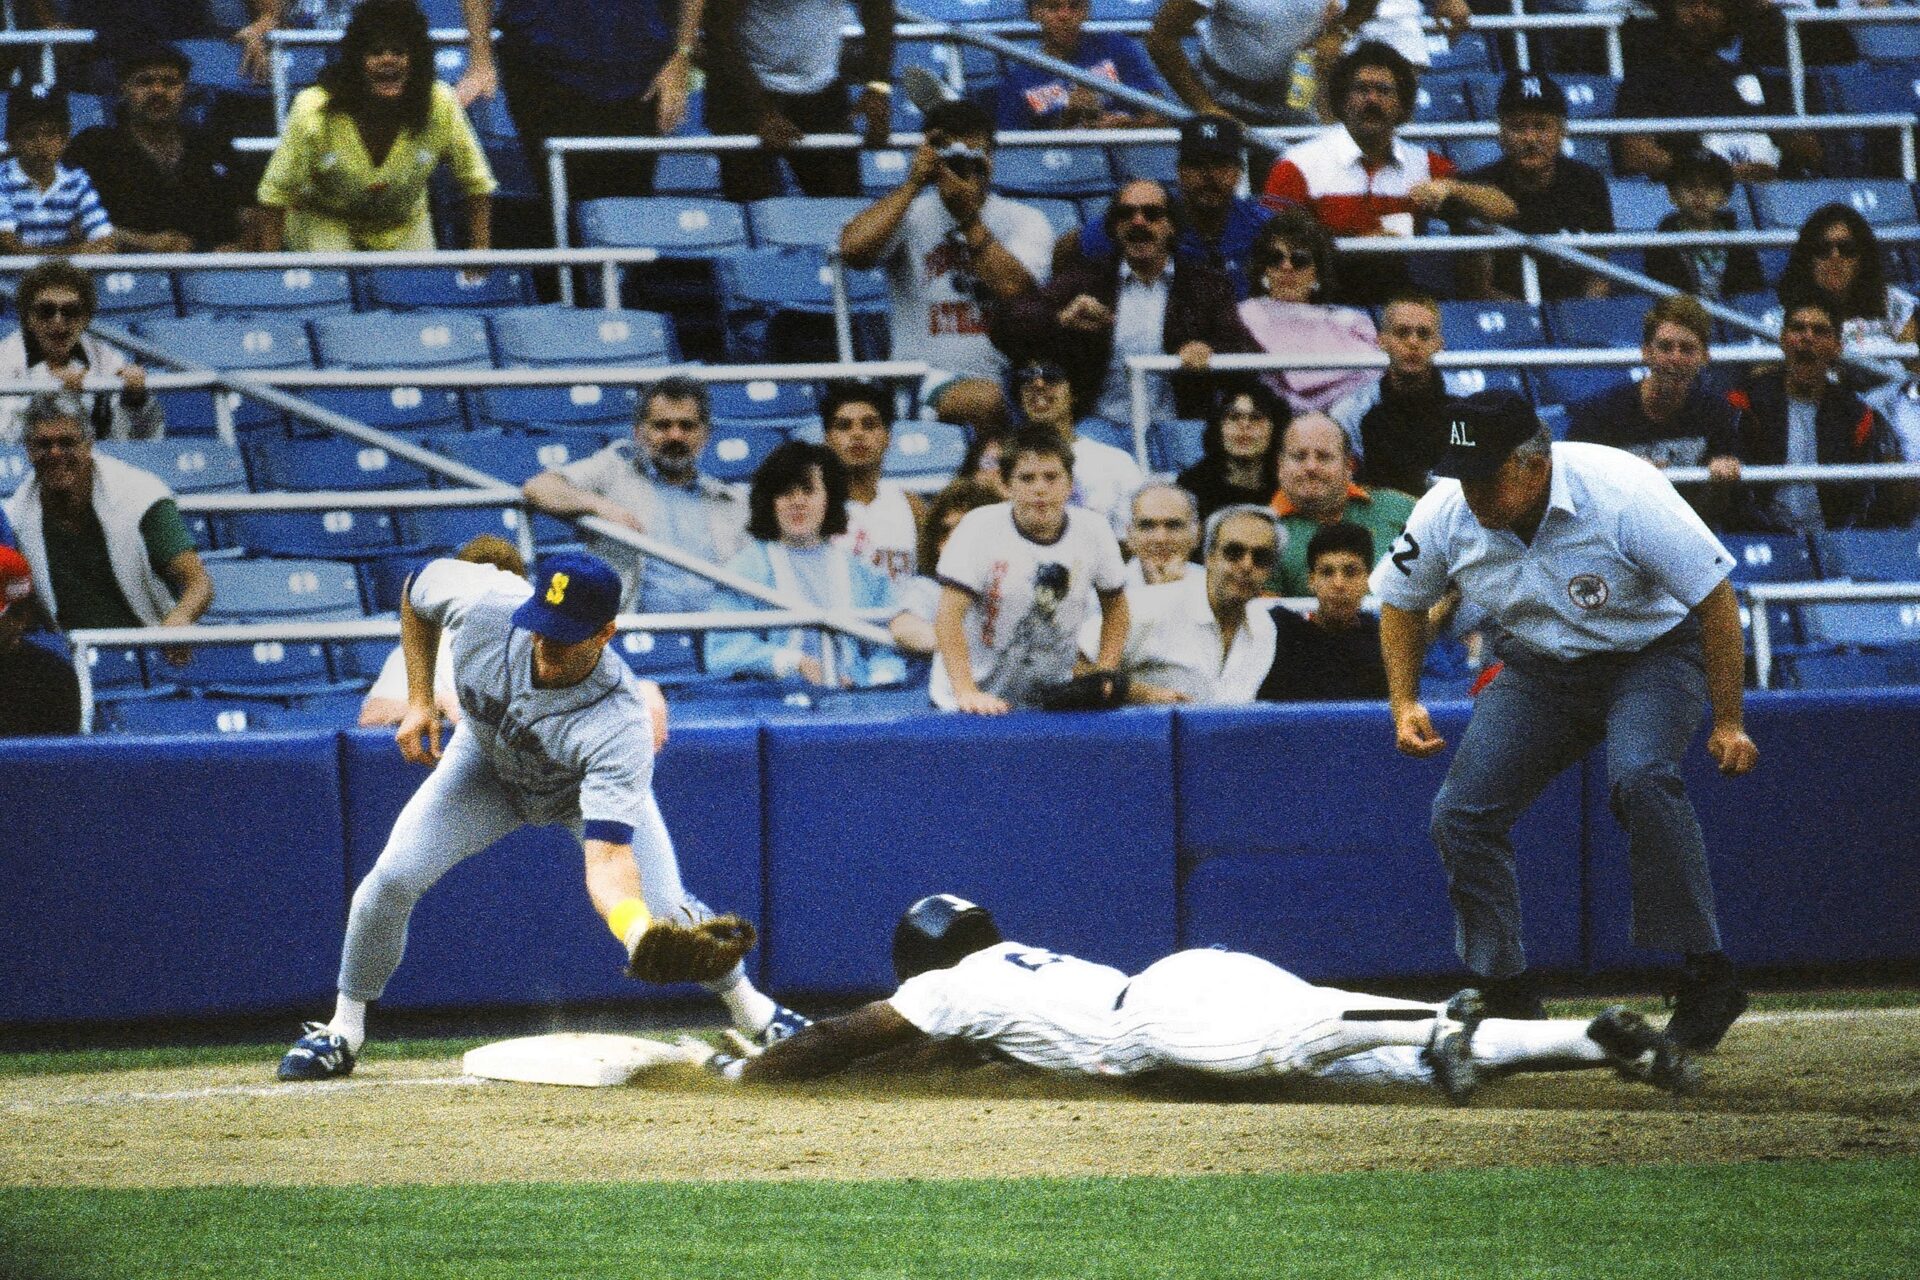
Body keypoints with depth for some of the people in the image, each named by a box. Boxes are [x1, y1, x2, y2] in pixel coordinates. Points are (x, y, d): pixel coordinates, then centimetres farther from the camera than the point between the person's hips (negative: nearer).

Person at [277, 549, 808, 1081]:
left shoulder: (618, 724, -44)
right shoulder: (486, 603, -37)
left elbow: (606, 857, -50)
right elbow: (417, 589, -11)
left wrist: (636, 924, -70)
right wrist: (419, 701, -14)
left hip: (589, 790, -2)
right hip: (486, 761, 2)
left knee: (663, 908, -14)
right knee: (392, 878, -14)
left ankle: (752, 1008, 17)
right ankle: (343, 1030, 8)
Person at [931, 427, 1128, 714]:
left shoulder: (1092, 531, -1)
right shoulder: (980, 528, -12)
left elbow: (1115, 606, 15)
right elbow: (949, 617, -17)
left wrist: (1103, 678, 3)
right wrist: (966, 694, -28)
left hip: (1054, 701, 3)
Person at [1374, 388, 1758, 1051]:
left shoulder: (1620, 494, -31)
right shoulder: (1445, 513, -17)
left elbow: (1715, 597, -21)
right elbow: (1402, 602, 6)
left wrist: (1728, 723, -19)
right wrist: (1404, 703, -6)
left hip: (1650, 654, -5)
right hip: (1539, 667, 5)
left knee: (1640, 775, -33)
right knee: (1462, 814, -9)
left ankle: (1707, 977, -25)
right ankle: (1509, 1000, 4)